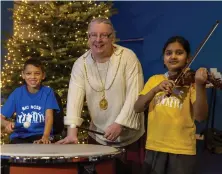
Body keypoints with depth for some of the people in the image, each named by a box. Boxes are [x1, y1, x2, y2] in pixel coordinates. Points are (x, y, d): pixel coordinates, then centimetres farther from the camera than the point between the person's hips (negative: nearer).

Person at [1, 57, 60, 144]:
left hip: (40, 135, -1)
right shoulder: (17, 93, 3)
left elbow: (49, 117, -13)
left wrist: (45, 136, -32)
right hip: (20, 136, 1)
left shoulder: (47, 92, -1)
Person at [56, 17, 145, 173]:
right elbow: (74, 96, -12)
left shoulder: (128, 57, -10)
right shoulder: (81, 64, -2)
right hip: (98, 137, 3)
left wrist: (119, 124, -22)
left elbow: (134, 95, -15)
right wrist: (72, 130, -25)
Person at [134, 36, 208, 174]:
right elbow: (137, 108, -1)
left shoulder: (191, 81, -2)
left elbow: (200, 116, -15)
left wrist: (200, 86, -28)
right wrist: (155, 89, -16)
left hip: (182, 149, -3)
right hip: (154, 147, 3)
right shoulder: (154, 79, 9)